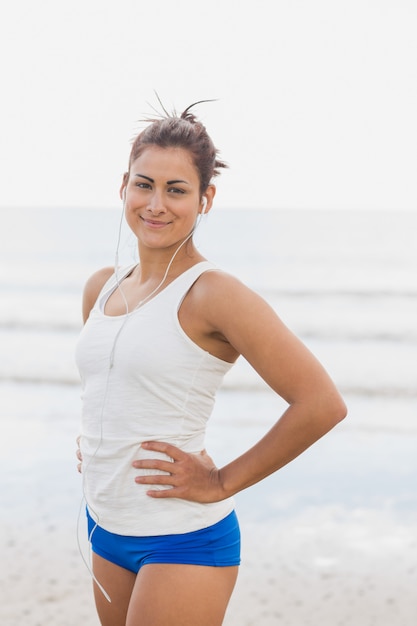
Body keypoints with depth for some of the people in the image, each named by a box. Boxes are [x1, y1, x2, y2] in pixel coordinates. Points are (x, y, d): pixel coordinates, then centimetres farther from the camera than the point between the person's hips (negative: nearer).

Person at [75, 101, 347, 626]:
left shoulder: (213, 295, -15)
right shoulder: (101, 288, 6)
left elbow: (321, 404, -21)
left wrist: (223, 482, -14)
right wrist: (93, 442, 10)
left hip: (183, 542, -7)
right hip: (106, 529, 7)